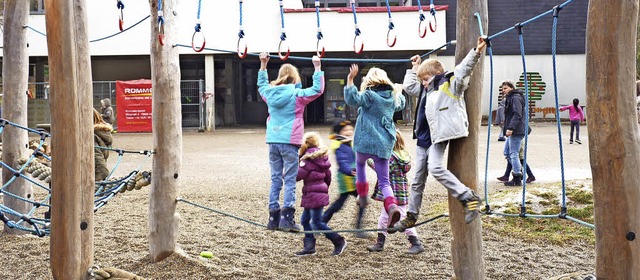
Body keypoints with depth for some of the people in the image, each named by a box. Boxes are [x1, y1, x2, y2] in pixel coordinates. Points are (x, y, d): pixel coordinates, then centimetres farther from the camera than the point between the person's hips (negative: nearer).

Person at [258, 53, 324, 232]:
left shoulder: (270, 94, 7)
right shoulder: (297, 95, -8)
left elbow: (261, 84, 29)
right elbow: (318, 89, -4)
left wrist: (263, 65, 35)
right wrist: (317, 68, 1)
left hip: (273, 142, 5)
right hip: (289, 143, -5)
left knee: (275, 179, 11)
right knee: (290, 180, -2)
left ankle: (273, 218, 11)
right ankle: (286, 217, -7)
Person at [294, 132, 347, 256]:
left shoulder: (308, 159, -15)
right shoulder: (322, 157, 13)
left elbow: (298, 175, -18)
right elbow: (328, 176, 20)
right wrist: (325, 187, 33)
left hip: (314, 194, -10)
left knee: (317, 223, -5)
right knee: (305, 220, 11)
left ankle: (339, 241, 3)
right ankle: (309, 246, 11)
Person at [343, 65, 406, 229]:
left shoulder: (369, 96, -9)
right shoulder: (393, 98, 11)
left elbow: (352, 99, -25)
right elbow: (401, 104, 33)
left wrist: (350, 80, -24)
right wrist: (397, 91, 42)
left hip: (366, 141, -4)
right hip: (385, 144, 4)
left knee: (360, 163, 32)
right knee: (384, 181, 3)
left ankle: (363, 196, 30)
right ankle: (392, 205, -24)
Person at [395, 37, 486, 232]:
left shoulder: (449, 84, -3)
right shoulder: (425, 90, 19)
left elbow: (464, 69, -14)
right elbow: (408, 86, 31)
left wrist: (476, 52, -25)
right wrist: (415, 68, 32)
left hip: (438, 138, -8)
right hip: (423, 139, 8)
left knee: (435, 168, -29)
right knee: (418, 179, 13)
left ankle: (468, 198, -22)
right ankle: (412, 215, 24)